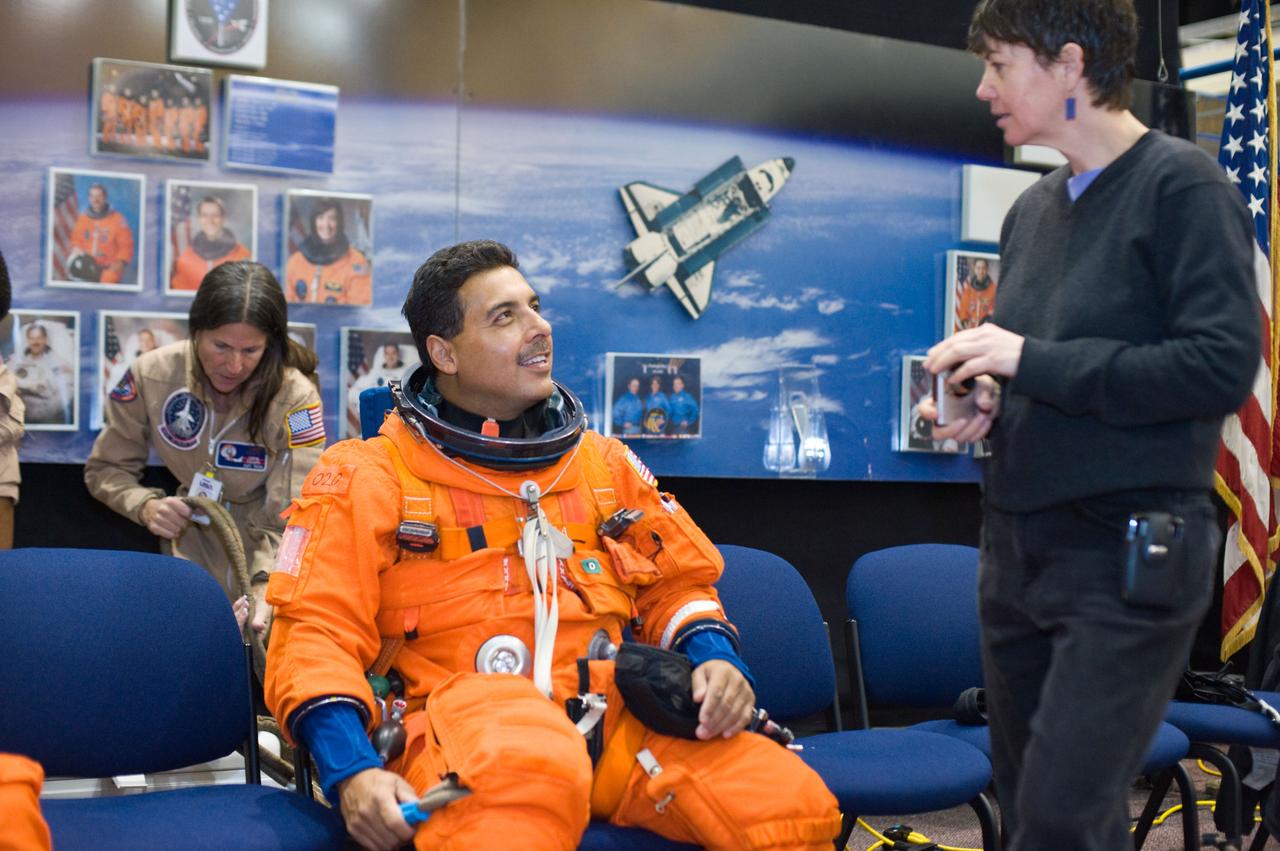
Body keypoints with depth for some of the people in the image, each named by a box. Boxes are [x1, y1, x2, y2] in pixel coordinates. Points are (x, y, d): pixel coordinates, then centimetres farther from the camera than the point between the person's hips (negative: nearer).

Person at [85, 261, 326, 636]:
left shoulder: (295, 397, -24)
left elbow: (288, 521, -26)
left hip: (266, 566, -2)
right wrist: (147, 506, -24)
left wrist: (265, 585, -45)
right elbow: (106, 469, -3)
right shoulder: (152, 375, -16)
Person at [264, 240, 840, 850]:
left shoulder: (604, 463, 23)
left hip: (615, 718, 5)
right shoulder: (366, 478, 9)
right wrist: (351, 771, -16)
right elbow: (317, 633, 2)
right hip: (461, 714, -4)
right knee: (525, 770, -42)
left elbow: (675, 584, 30)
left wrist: (714, 657, 6)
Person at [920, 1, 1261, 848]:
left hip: (1130, 557, -7)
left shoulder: (1182, 185, -8)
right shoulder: (1032, 209, 13)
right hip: (1019, 547, 7)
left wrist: (1029, 360, -18)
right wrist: (983, 401, 1)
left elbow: (1223, 365, -18)